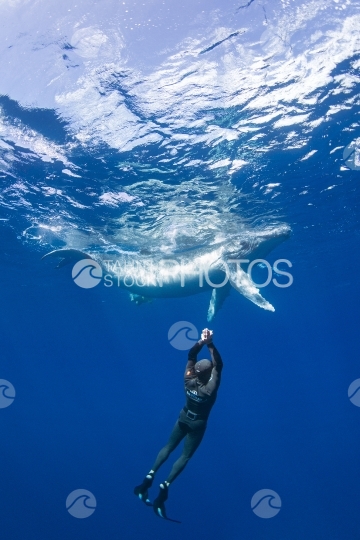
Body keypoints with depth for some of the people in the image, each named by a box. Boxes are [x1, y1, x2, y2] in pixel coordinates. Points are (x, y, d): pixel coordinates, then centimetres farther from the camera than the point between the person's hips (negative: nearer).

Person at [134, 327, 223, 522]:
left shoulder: (188, 380, -22)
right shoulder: (209, 389, -33)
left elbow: (191, 355, -19)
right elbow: (218, 365, -34)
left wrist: (201, 341, -30)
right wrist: (211, 345, -38)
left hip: (183, 418, 4)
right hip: (197, 424, -4)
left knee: (169, 446, 20)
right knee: (186, 455, 11)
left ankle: (150, 476, 10)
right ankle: (165, 486, 0)